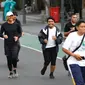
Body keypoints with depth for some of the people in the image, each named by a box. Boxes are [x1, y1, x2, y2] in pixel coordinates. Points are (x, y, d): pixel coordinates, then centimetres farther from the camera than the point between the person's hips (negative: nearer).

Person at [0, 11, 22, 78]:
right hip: (7, 44, 1)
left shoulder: (16, 25, -2)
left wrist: (17, 37, -13)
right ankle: (10, 72, 22)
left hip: (15, 44, -1)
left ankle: (15, 70, 11)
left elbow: (20, 33, 7)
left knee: (14, 57, -15)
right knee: (9, 58, 5)